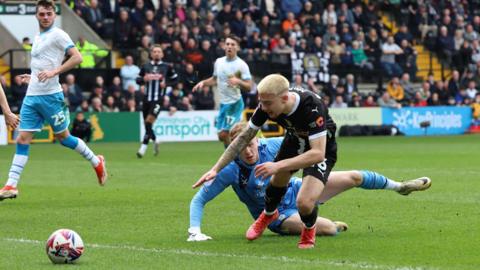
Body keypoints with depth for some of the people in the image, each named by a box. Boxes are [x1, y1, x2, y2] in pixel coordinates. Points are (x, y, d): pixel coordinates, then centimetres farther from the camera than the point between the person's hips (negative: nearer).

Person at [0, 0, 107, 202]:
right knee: (22, 139, -1)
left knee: (63, 137, 4)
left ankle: (96, 162, 25)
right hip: (32, 96, 7)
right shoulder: (38, 37, 17)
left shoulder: (58, 35, -8)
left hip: (50, 96, -7)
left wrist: (53, 72, -24)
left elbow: (77, 58, -18)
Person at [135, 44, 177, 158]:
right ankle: (155, 141, 35)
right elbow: (138, 80, 13)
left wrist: (166, 83, -6)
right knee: (146, 124, 7)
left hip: (158, 99, -4)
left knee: (149, 121, -17)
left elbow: (174, 79, 11)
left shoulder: (167, 67, 3)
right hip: (147, 98, 4)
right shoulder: (146, 66, 10)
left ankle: (143, 148, -15)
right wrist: (144, 79, -8)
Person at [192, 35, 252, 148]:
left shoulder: (241, 65, -10)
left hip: (235, 103, -7)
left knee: (225, 134, -14)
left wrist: (238, 81, -32)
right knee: (222, 136, 9)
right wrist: (203, 82, 8)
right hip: (223, 103, 7)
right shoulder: (219, 62, 8)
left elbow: (249, 87, -14)